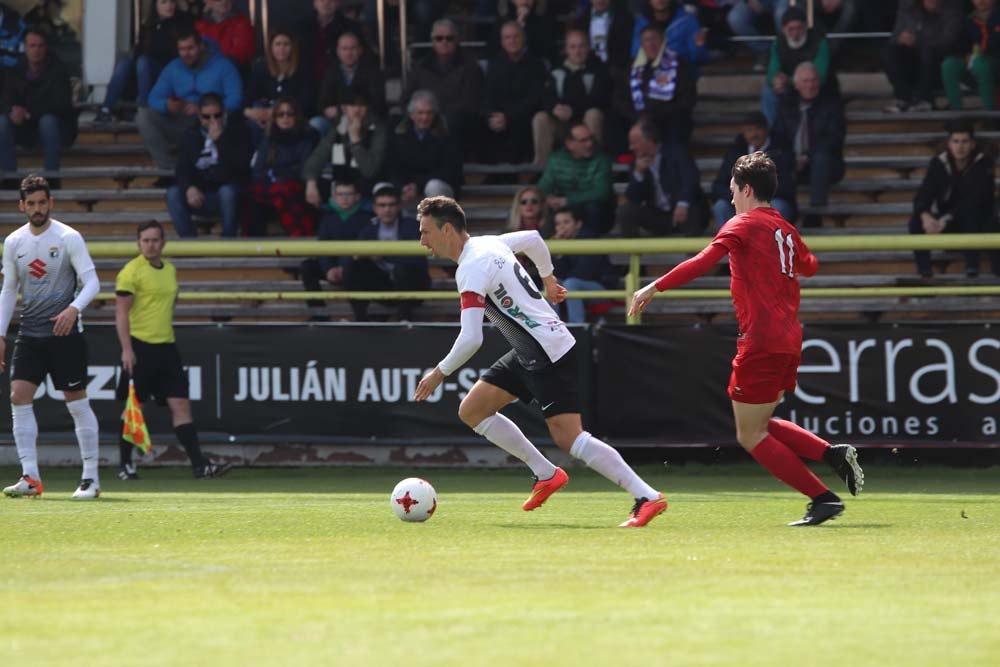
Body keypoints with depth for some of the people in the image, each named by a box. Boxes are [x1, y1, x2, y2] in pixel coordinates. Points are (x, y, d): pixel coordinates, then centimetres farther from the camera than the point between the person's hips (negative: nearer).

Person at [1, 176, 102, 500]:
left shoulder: (68, 238, -7)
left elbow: (92, 280, -9)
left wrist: (74, 308, -26)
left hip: (64, 331, -4)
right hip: (29, 334, 4)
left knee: (77, 401, -2)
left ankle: (91, 478, 6)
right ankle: (31, 477, -7)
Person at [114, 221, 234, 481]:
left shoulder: (170, 270, 14)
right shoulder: (131, 272, -7)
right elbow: (121, 312, -11)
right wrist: (126, 349, -18)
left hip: (166, 346, 6)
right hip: (139, 347, -6)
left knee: (181, 404, -2)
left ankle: (199, 464, -6)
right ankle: (125, 464, 13)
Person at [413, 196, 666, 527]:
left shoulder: (471, 270, -20)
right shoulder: (488, 243, 8)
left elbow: (471, 339, -26)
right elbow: (533, 238, 27)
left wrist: (439, 373, -13)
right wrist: (548, 279, 39)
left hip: (548, 355, -10)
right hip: (528, 353, 10)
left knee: (569, 438, -15)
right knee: (471, 410, 11)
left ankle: (647, 497, -16)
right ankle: (546, 474, 16)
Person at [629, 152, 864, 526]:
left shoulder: (743, 225, -6)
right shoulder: (785, 230, 16)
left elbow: (704, 262, -20)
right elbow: (809, 266, 36)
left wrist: (654, 288, -20)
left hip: (761, 341, -8)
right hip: (789, 340, 8)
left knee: (750, 436, -1)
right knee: (761, 426, 21)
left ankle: (823, 498, -8)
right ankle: (833, 453, 2)